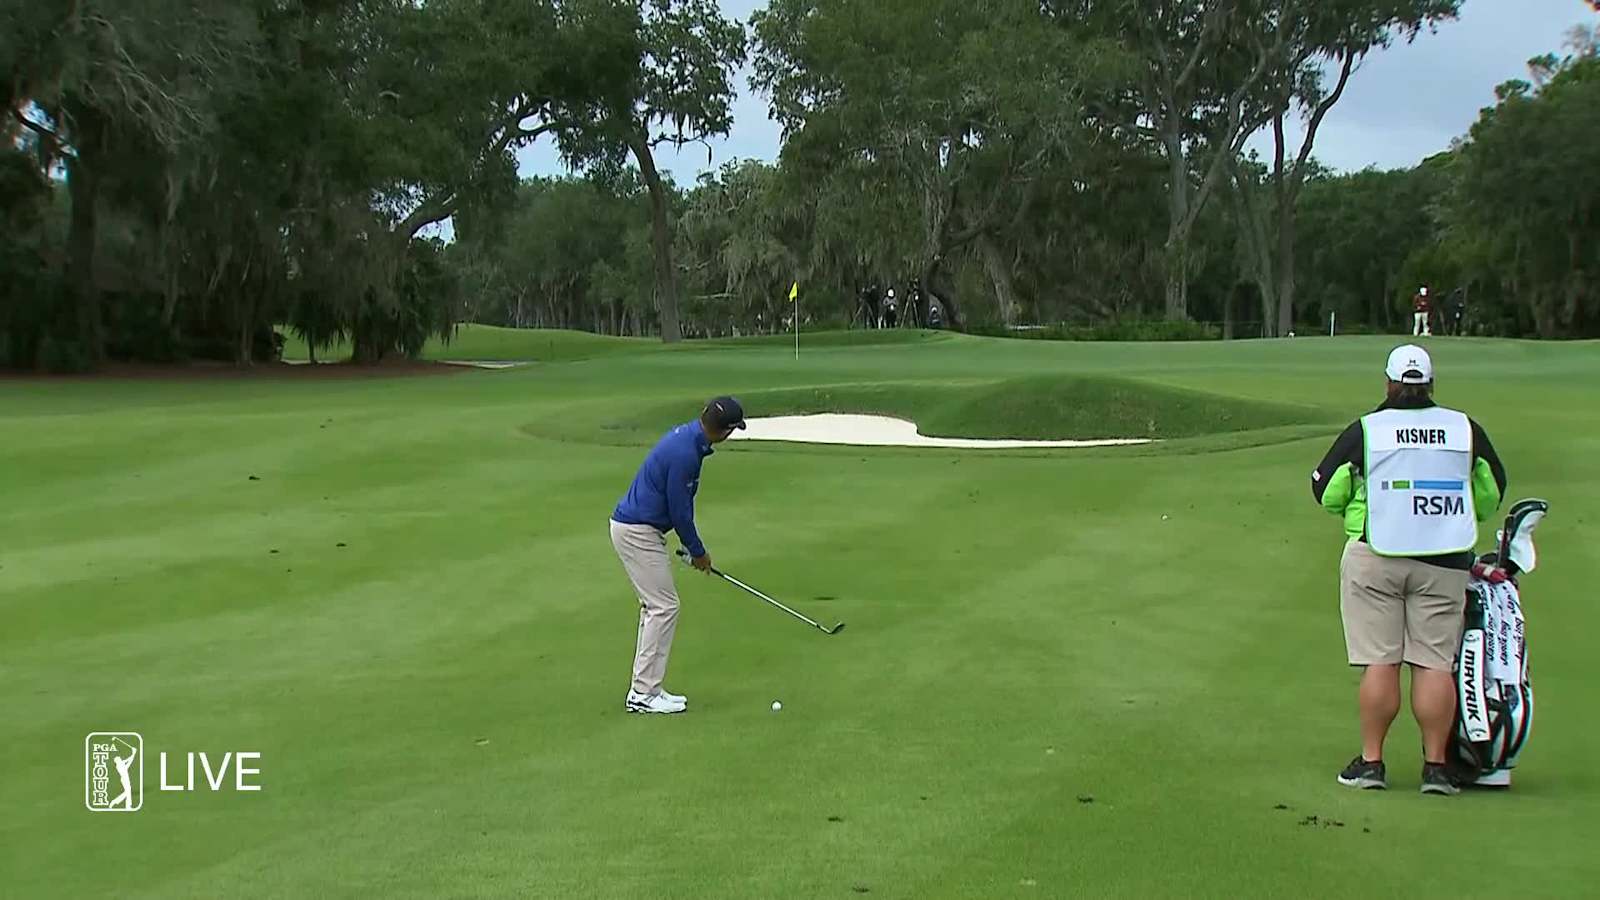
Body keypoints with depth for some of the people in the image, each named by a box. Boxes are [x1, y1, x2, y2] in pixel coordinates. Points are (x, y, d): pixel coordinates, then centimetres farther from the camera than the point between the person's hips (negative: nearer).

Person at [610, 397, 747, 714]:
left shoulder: (686, 435, 7)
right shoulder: (685, 453, -24)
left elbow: (682, 502, 16)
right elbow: (679, 509, -17)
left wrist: (693, 547, 17)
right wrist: (698, 552, -3)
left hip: (635, 526, 10)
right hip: (638, 531, -10)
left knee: (654, 606, 13)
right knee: (664, 607, -6)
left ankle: (645, 688, 16)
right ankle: (643, 693, -3)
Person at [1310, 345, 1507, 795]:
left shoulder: (1364, 430, -2)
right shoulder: (1466, 429, 5)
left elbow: (1325, 492, 2)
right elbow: (1492, 492, 16)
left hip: (1376, 556, -1)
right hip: (1445, 561, 1)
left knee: (1380, 662, 1)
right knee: (1435, 664, 3)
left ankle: (1371, 761, 5)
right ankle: (1435, 766, 4)